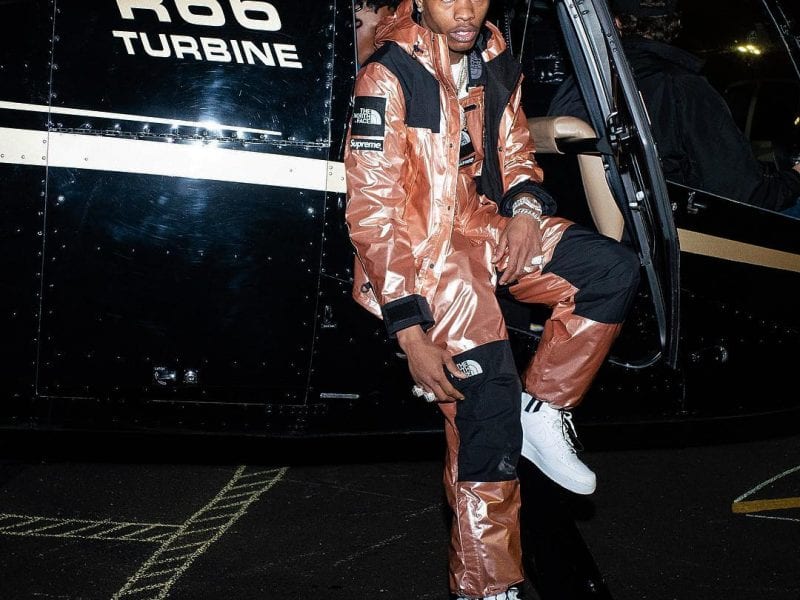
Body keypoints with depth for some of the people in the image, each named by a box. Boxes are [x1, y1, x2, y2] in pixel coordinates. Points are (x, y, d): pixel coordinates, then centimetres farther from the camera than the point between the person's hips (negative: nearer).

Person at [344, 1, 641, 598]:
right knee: (487, 409, -19)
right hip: (418, 245, -7)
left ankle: (543, 411, -3)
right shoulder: (389, 78, -17)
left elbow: (515, 153, 18)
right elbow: (372, 213, -19)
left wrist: (525, 206, -7)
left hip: (486, 229, 7)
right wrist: (410, 332, -23)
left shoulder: (495, 65, 4)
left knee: (615, 269, -11)